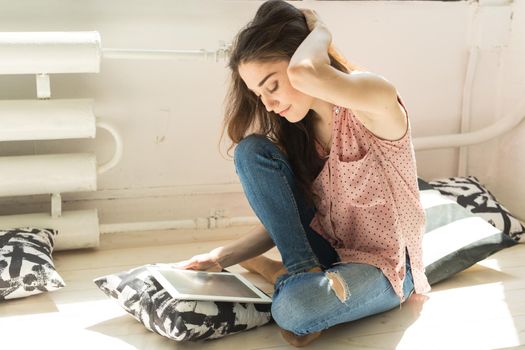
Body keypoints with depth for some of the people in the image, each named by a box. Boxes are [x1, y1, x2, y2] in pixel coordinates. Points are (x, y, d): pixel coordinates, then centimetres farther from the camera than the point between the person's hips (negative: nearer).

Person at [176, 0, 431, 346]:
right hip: (325, 249, 6)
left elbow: (306, 73, -44)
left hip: (383, 263, -6)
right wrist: (222, 257, -13)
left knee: (296, 308, -37)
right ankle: (302, 272, -12)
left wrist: (320, 30, -21)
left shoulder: (373, 102, -22)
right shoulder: (295, 130, 0)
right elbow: (280, 223, 2)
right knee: (251, 150, -13)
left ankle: (274, 271, -3)